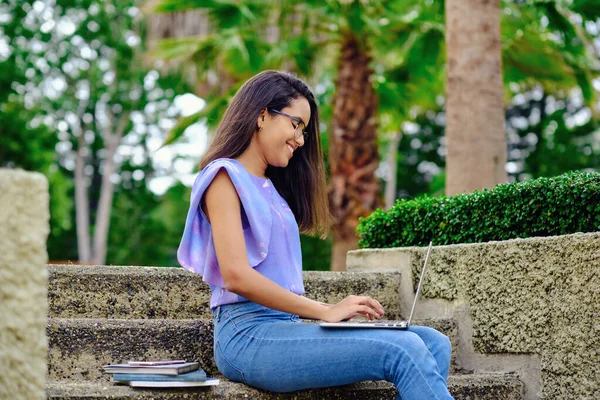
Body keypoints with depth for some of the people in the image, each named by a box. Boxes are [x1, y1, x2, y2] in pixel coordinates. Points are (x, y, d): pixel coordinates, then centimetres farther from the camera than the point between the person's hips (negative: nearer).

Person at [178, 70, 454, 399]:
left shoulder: (270, 187, 24)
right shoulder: (225, 177, -2)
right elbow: (236, 275, -15)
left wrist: (336, 311, 0)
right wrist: (325, 311, -14)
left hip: (285, 328, 9)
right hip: (248, 335, -8)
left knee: (435, 345, -8)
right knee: (403, 351, -25)